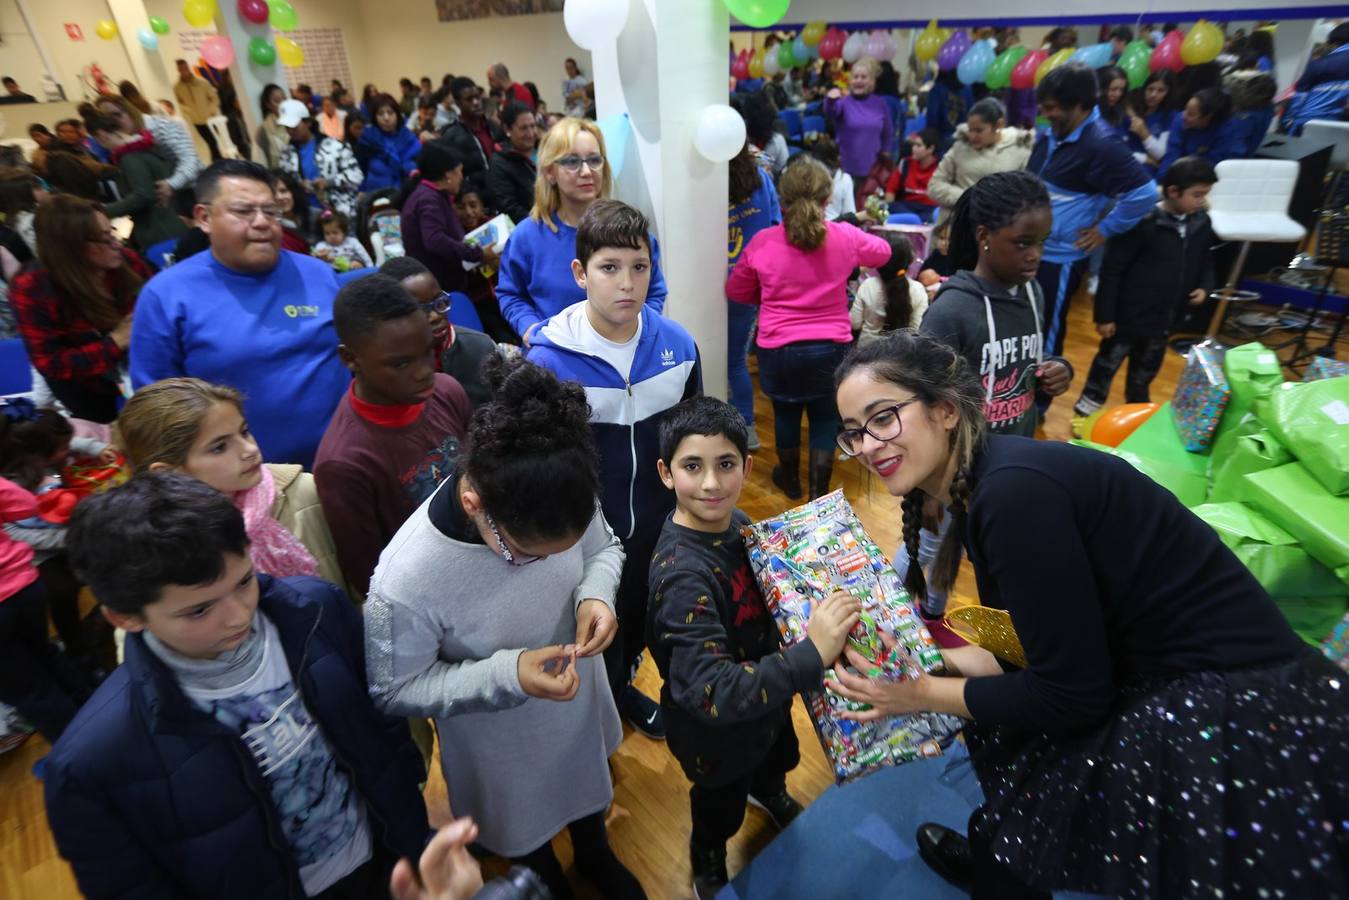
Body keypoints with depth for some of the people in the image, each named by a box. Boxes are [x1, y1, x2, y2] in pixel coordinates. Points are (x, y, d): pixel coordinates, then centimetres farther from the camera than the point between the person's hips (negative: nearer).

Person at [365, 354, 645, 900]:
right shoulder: (404, 584, -39)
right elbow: (393, 691, -22)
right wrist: (505, 675, -34)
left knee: (587, 784, 35)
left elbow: (605, 548, -7)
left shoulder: (560, 502, -29)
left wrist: (595, 594, -29)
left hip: (580, 704, 4)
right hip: (500, 747, -3)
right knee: (526, 839, 30)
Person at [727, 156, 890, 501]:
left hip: (777, 348, 0)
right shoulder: (845, 238, -6)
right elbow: (883, 252, 17)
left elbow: (736, 291, 6)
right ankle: (819, 492, 25)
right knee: (825, 416, 16)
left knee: (785, 410, 22)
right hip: (831, 347, 0)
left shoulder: (762, 242, -9)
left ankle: (790, 479, 41)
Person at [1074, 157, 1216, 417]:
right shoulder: (1143, 222, -20)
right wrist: (1105, 314, -16)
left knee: (1145, 370, 24)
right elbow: (1112, 271, -18)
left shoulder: (1202, 224, 2)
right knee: (1108, 364, 6)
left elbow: (1206, 261, 20)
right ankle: (1087, 410, 22)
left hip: (1166, 318, 7)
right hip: (1129, 314, -7)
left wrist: (1205, 286, -2)